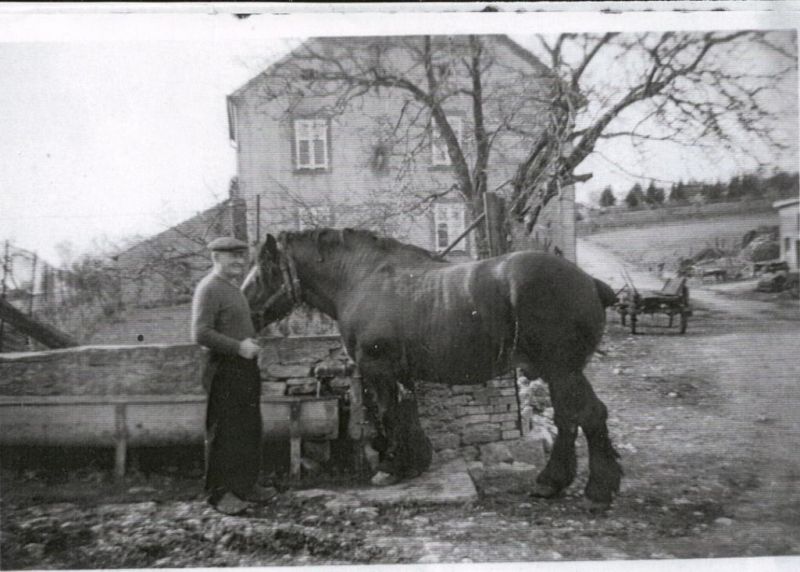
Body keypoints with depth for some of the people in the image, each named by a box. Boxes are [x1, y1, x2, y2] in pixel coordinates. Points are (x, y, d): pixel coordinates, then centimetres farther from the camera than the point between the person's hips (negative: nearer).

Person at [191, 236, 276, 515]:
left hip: (245, 368, 10)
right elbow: (201, 334, -23)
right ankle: (220, 492, 16)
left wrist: (249, 341, 9)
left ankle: (245, 485, 30)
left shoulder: (232, 286, 15)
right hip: (224, 371, -10)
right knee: (224, 432, 2)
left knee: (250, 430, 17)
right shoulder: (208, 288, -15)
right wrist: (239, 347, -22)